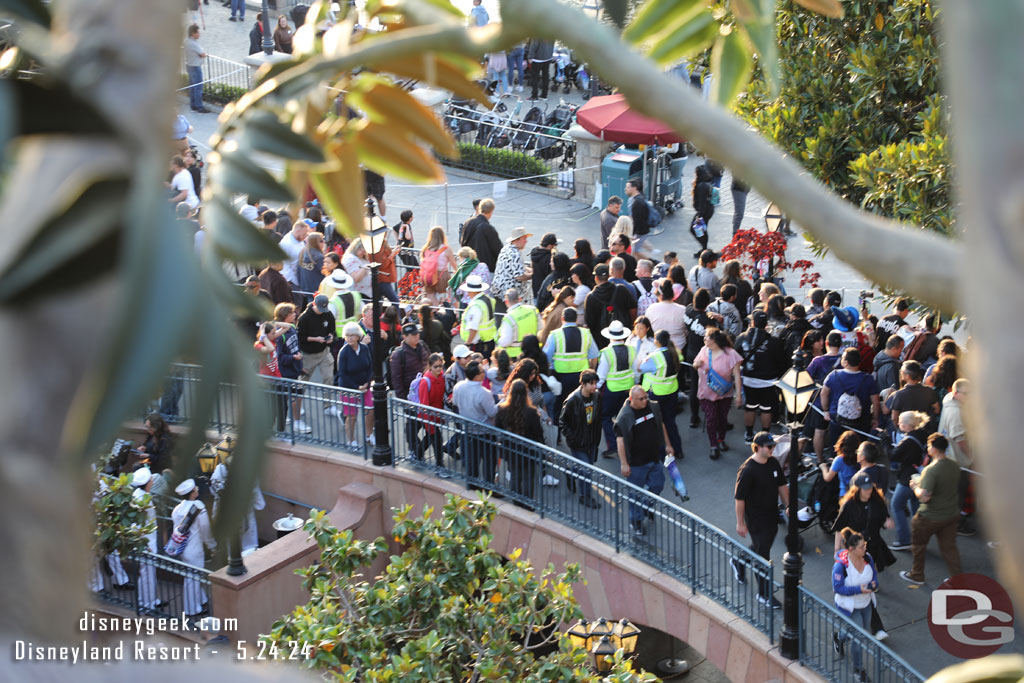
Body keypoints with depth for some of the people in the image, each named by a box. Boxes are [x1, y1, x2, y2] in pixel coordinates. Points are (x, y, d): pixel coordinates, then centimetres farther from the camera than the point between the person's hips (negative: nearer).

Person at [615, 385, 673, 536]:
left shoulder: (653, 407, -2)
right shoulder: (624, 416, -20)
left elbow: (661, 425, 14)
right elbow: (620, 440, -18)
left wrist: (667, 445, 17)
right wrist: (624, 463, -19)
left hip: (654, 457, 6)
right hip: (636, 461, -6)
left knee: (657, 485, 19)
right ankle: (636, 521, 22)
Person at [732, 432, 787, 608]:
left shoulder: (774, 463, 0)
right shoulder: (747, 470, -23)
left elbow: (782, 486, 15)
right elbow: (739, 498, -18)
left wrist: (788, 506, 14)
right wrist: (740, 523, -14)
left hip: (772, 516, 7)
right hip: (756, 519, -7)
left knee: (759, 548, 23)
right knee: (763, 555, -2)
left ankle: (739, 562, 52)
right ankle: (764, 594, 9)